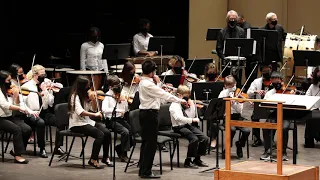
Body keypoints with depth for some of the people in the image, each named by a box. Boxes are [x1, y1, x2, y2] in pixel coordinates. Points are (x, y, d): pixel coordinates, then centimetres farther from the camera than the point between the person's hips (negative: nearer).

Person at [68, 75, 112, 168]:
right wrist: (95, 114, -29)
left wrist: (90, 99, -3)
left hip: (87, 121, 8)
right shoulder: (75, 96, -14)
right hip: (77, 124, -8)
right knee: (100, 134, -27)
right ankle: (93, 160, -17)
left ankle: (105, 157, 0)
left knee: (107, 133, -13)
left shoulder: (83, 95, 14)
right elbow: (80, 112, -29)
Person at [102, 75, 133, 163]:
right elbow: (104, 109, -23)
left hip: (121, 119, 6)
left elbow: (126, 110, 8)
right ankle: (123, 155, -9)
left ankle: (119, 148, 8)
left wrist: (124, 101, -9)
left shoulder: (121, 95, 9)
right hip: (111, 120, -6)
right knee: (125, 132, -27)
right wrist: (118, 110, -30)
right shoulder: (107, 96, -6)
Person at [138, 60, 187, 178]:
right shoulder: (148, 84, -20)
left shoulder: (143, 82, 12)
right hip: (150, 114, -10)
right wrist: (180, 100, -15)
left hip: (145, 114, 10)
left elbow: (158, 93, 12)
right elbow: (164, 95, -20)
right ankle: (146, 172, -2)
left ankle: (143, 170, 20)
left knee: (146, 142, 15)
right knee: (151, 143, -5)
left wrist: (156, 83, 2)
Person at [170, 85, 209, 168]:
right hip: (179, 127, -7)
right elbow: (178, 118, -26)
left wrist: (192, 106, 0)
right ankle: (188, 161, -15)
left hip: (188, 125, 7)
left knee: (205, 138, -9)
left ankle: (197, 159, 5)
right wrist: (192, 120, -32)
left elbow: (192, 116, 9)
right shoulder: (174, 105, -9)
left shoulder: (186, 104, 13)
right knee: (194, 139, -29)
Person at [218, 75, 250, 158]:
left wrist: (235, 102, -18)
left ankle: (239, 145, 9)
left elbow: (239, 110, -2)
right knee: (232, 129, -32)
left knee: (247, 131, -21)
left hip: (237, 117, 2)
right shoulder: (223, 93, 4)